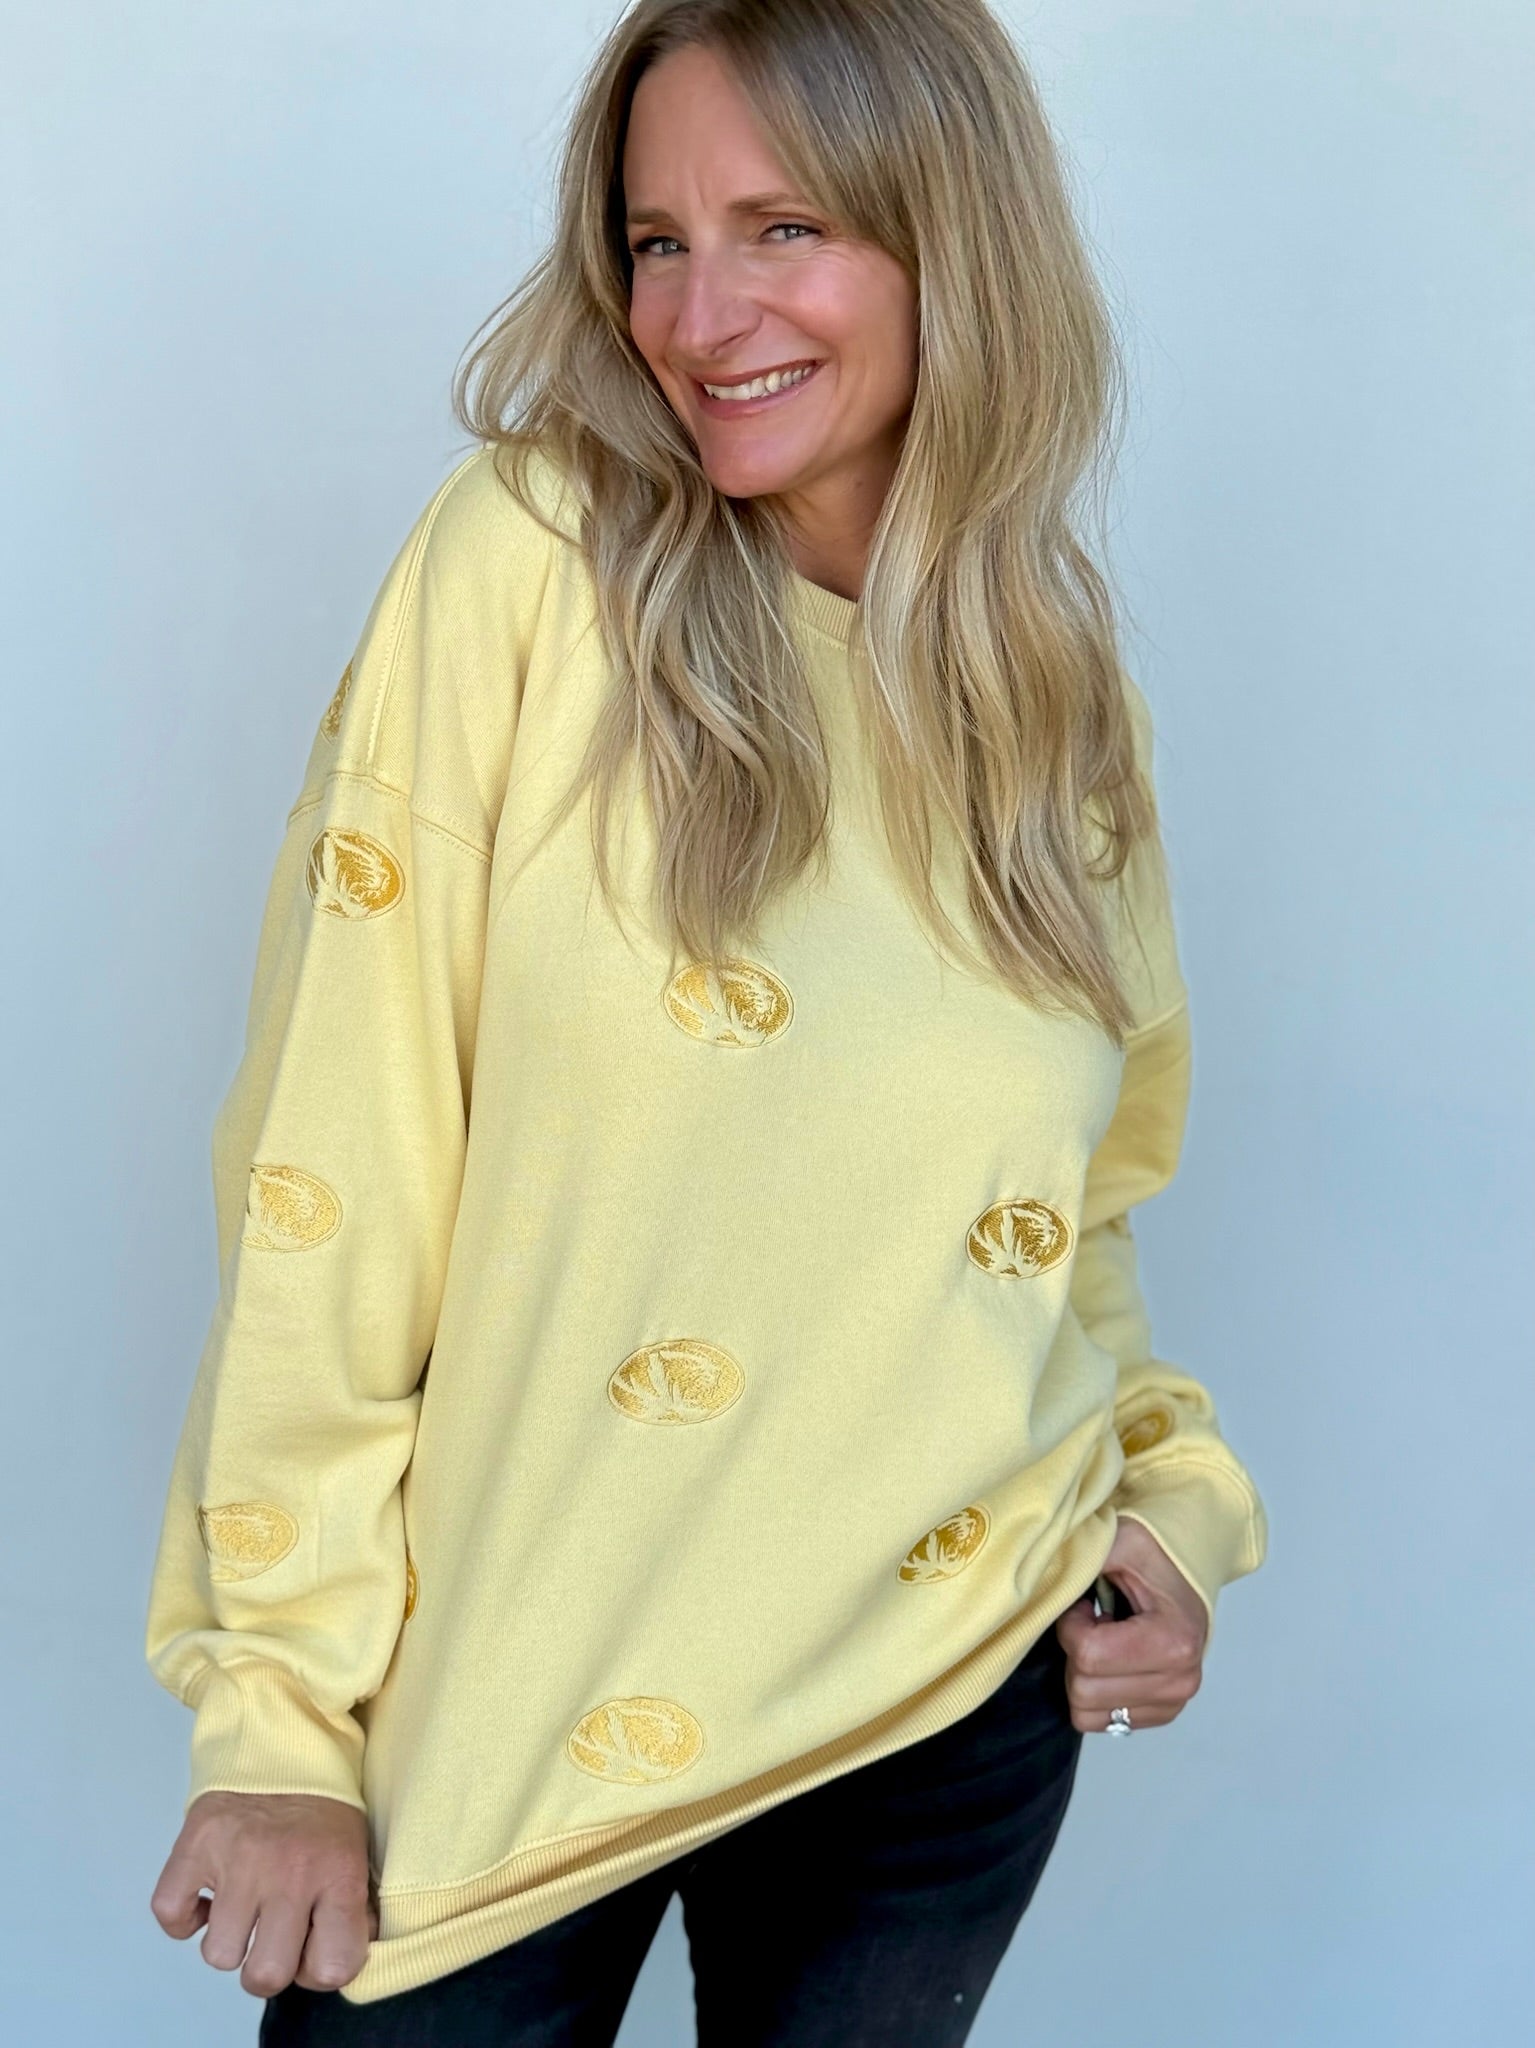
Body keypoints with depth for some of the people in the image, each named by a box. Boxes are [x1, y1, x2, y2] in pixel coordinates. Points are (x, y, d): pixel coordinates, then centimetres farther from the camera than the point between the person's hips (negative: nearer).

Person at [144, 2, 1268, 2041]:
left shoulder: (1064, 697, 3)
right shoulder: (525, 565, -10)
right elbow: (331, 1181, -12)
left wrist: (1171, 1497, 0)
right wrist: (283, 1712, -13)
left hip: (960, 1716, 4)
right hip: (504, 1710, -3)